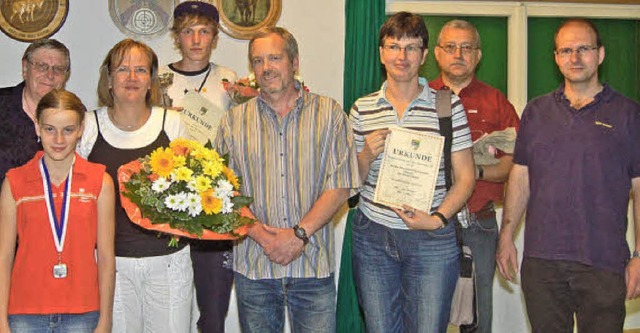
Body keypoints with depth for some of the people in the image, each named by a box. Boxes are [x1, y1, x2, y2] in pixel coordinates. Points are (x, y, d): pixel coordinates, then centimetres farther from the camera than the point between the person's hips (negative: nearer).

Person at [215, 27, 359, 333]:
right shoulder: (234, 121, 7)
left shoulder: (329, 113, 2)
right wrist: (259, 233, -11)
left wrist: (299, 234, -14)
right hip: (253, 266, 2)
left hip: (313, 264, -1)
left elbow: (340, 186, -4)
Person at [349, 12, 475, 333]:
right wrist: (367, 156, -9)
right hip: (372, 237, 2)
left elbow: (465, 177, 0)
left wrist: (437, 220, -13)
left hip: (432, 239, -2)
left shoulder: (448, 105, -1)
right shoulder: (362, 109, 5)